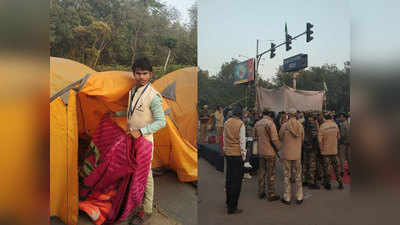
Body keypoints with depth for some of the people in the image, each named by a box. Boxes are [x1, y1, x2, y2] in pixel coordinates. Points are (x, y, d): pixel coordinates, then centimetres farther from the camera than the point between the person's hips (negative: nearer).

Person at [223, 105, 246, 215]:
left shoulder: (226, 123, 4)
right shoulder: (240, 124, -13)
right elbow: (242, 141, -11)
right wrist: (243, 154, -4)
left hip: (227, 153, 6)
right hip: (237, 154, -6)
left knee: (229, 178, 17)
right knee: (236, 180, 0)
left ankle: (229, 202, 30)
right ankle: (232, 207, 4)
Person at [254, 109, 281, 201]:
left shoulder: (257, 124, 5)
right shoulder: (270, 123, -16)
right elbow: (275, 139, -18)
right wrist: (280, 148, -6)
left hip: (260, 152, 6)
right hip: (270, 152, -6)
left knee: (261, 172, 15)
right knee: (271, 174, 3)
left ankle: (261, 192, 24)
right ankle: (271, 194, 10)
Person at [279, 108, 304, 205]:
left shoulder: (284, 126, -12)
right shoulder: (300, 126, -3)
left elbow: (280, 138, 0)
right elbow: (302, 139, 7)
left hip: (286, 154, -2)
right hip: (297, 154, 2)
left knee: (287, 176, 6)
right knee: (298, 175, 13)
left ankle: (287, 198, 13)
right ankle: (299, 198, 19)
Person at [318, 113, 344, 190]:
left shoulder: (322, 126, -12)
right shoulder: (335, 125, 0)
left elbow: (320, 140, -16)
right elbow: (338, 137, 8)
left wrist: (321, 148, -2)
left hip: (326, 150, -3)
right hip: (334, 150, 4)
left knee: (326, 167, 6)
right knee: (336, 167, 14)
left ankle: (327, 184, 12)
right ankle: (340, 183, 18)